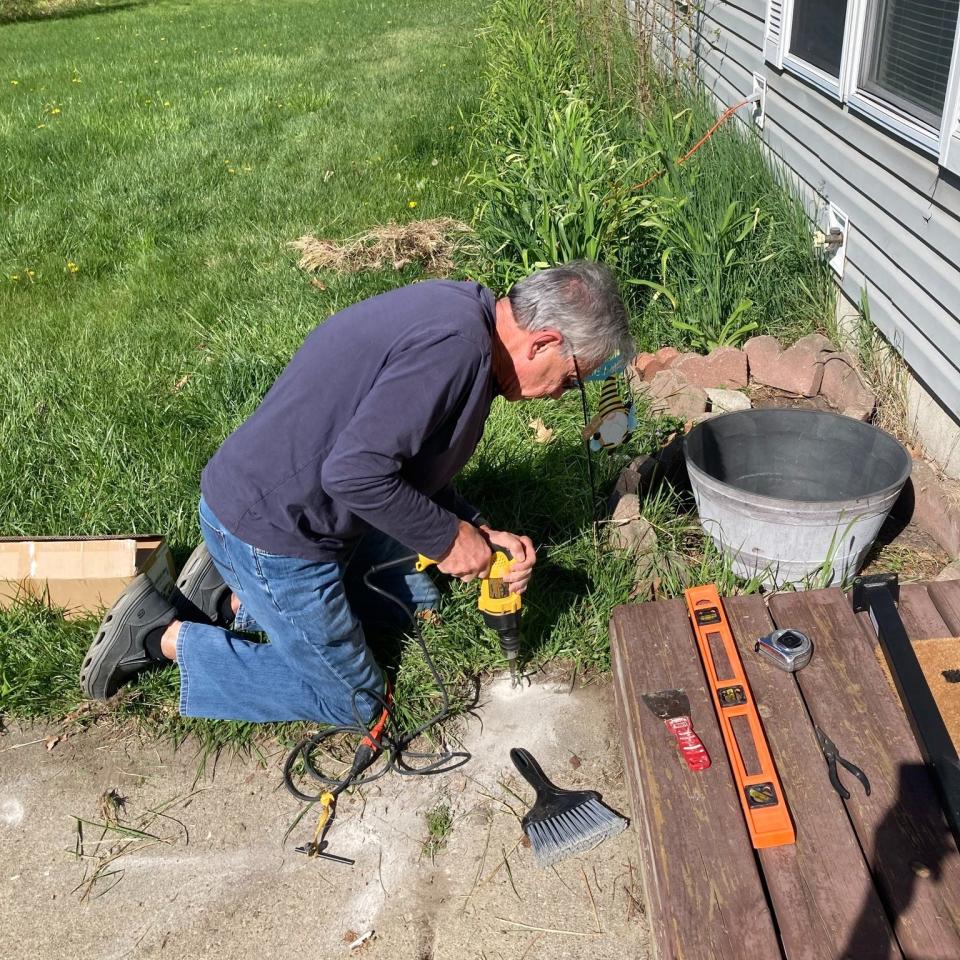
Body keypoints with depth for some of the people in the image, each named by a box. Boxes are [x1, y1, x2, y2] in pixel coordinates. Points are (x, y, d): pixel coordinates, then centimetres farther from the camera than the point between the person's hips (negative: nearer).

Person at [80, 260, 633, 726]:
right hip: (269, 530, -10)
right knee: (353, 700, 7)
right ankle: (166, 636, 9)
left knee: (416, 603, 23)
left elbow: (415, 466, 11)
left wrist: (480, 534, 0)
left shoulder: (458, 310, 5)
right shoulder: (455, 343, -28)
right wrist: (447, 538, -17)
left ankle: (235, 598, 20)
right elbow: (356, 473, -31)